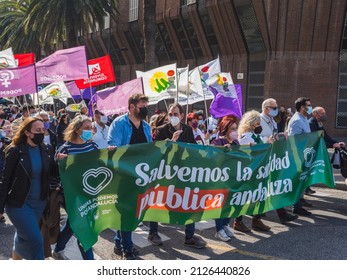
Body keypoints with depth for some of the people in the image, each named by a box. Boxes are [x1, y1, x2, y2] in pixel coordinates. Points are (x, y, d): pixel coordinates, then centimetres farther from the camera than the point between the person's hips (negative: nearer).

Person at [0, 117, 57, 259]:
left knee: (23, 236, 21)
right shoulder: (16, 151, -14)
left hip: (39, 202, 5)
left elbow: (52, 172, 6)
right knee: (36, 239, -8)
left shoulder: (46, 149, -1)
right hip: (18, 203, -5)